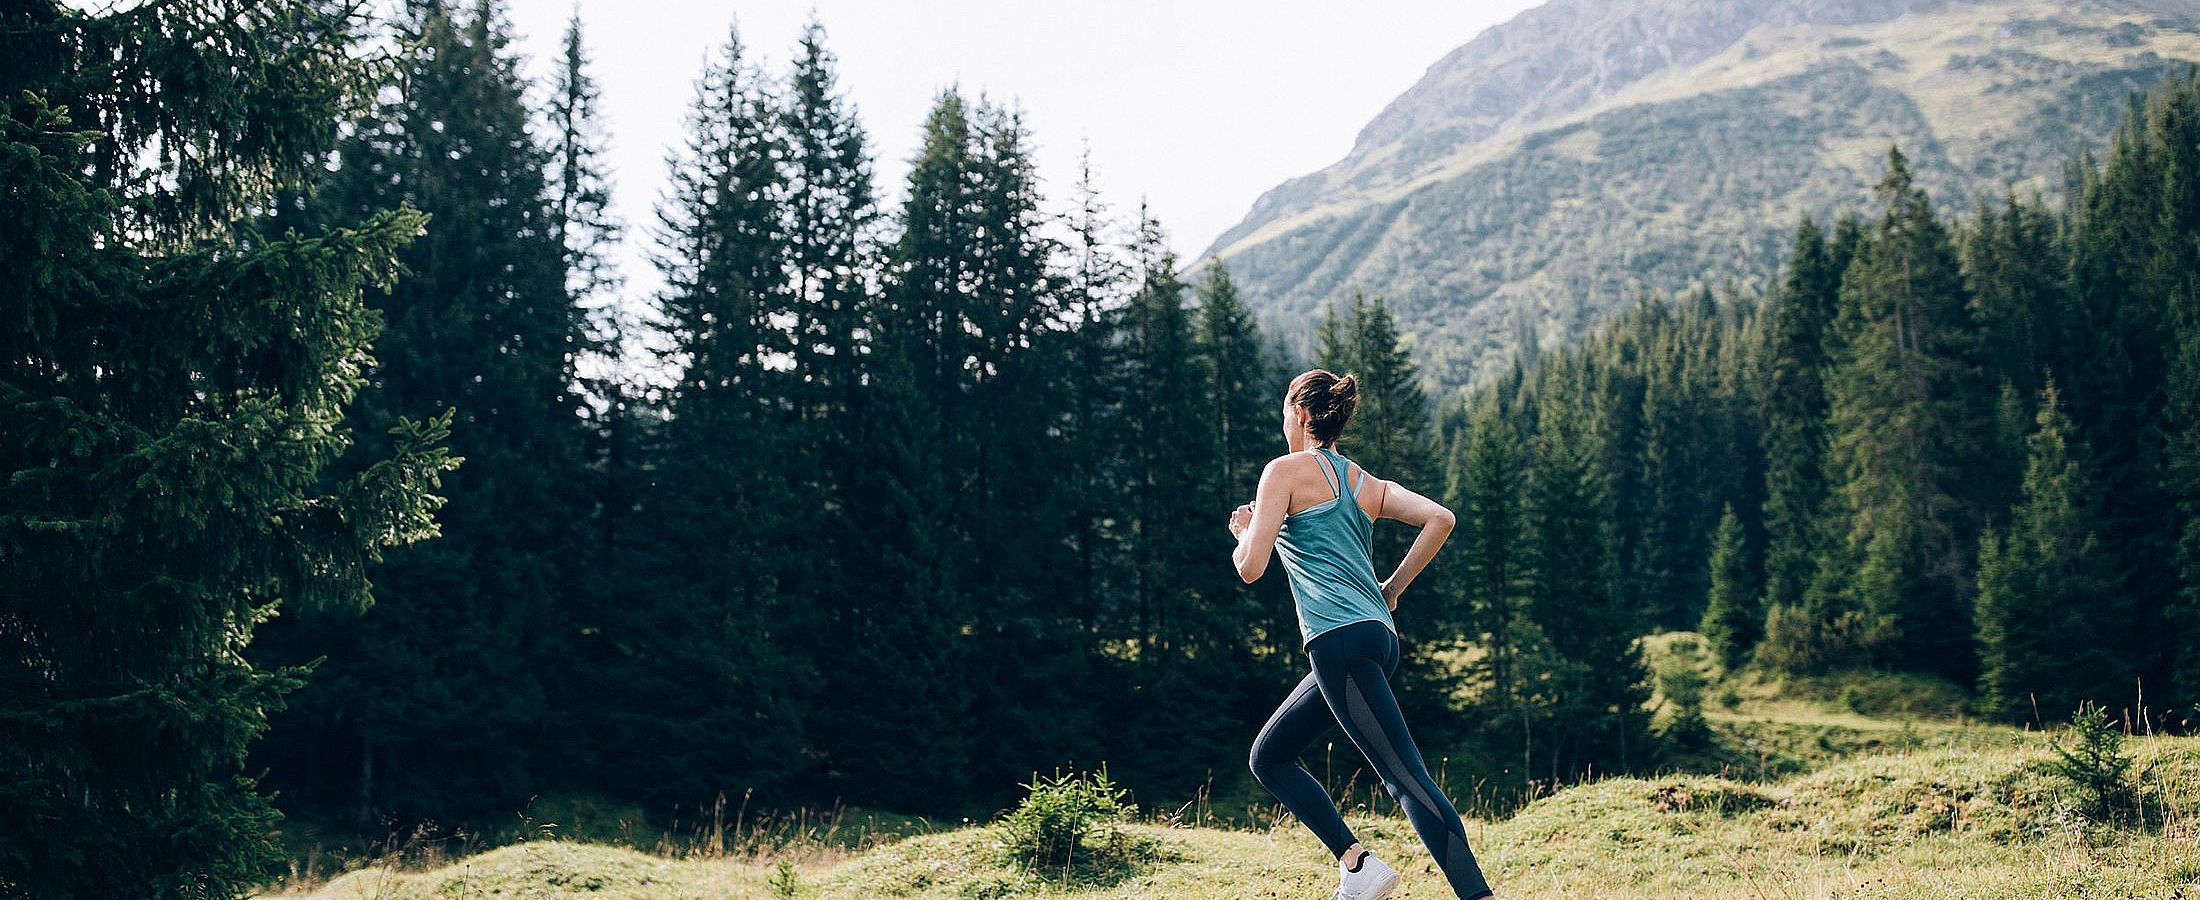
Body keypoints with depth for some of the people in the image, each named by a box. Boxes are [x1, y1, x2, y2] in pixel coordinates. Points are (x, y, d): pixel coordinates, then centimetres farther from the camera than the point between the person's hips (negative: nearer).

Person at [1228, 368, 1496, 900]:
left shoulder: (1285, 470, 0)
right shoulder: (1366, 483, 20)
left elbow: (1250, 568, -6)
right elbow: (1440, 519, 8)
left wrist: (1243, 531, 16)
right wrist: (1393, 588, 16)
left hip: (1340, 642, -9)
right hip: (1378, 638, 9)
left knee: (1406, 777, -12)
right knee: (1269, 757, 17)